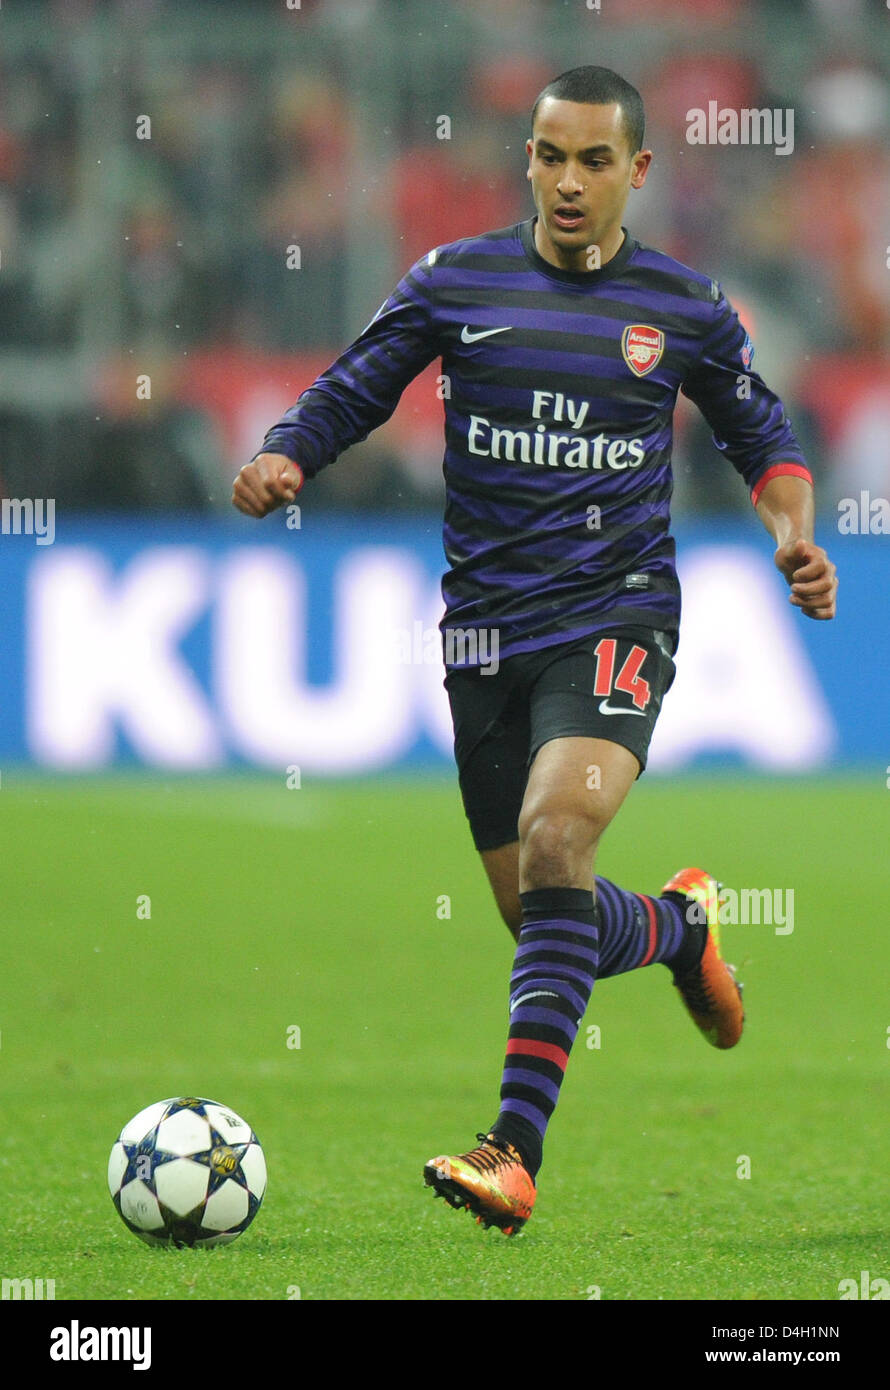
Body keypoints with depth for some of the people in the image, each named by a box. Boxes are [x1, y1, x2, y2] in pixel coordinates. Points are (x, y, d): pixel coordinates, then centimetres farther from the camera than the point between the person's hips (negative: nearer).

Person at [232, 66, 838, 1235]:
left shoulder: (684, 307, 3)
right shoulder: (456, 283, 3)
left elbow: (762, 436, 17)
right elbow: (350, 395, 6)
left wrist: (792, 527, -2)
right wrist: (281, 459, -16)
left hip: (616, 619, -3)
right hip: (487, 630, 3)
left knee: (555, 840, -28)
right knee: (541, 918, 8)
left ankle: (516, 1151, -31)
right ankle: (679, 926, 45)